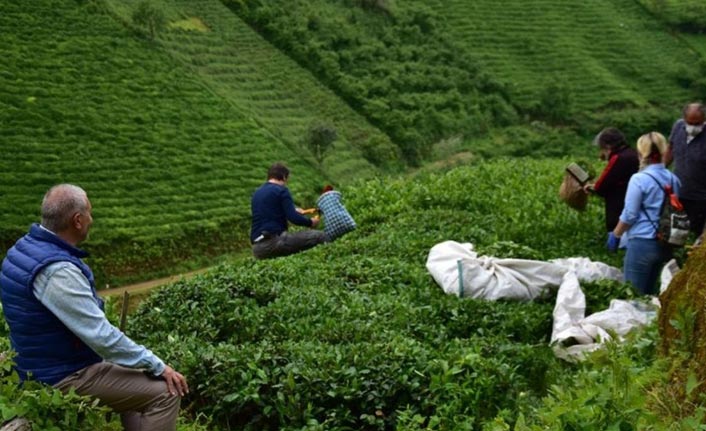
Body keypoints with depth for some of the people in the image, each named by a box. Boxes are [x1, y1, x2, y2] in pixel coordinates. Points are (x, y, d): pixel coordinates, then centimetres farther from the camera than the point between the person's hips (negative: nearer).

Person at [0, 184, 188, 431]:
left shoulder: (27, 248, 3)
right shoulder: (57, 271, -28)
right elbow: (102, 336, -28)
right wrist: (158, 367, -19)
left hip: (46, 366, 10)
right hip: (64, 377, -10)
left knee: (141, 382, 25)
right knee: (165, 392, -12)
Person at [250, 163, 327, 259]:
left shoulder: (257, 193, 22)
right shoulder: (281, 190, -1)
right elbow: (293, 218, -9)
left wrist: (295, 210, 52)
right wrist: (310, 222, 9)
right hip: (274, 240, -8)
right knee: (320, 236, -8)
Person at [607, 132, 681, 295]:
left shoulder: (639, 179, -13)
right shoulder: (673, 179, 4)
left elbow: (629, 215, -11)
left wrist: (615, 235, 3)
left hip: (642, 243, -6)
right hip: (665, 244, 7)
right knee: (650, 292, 18)